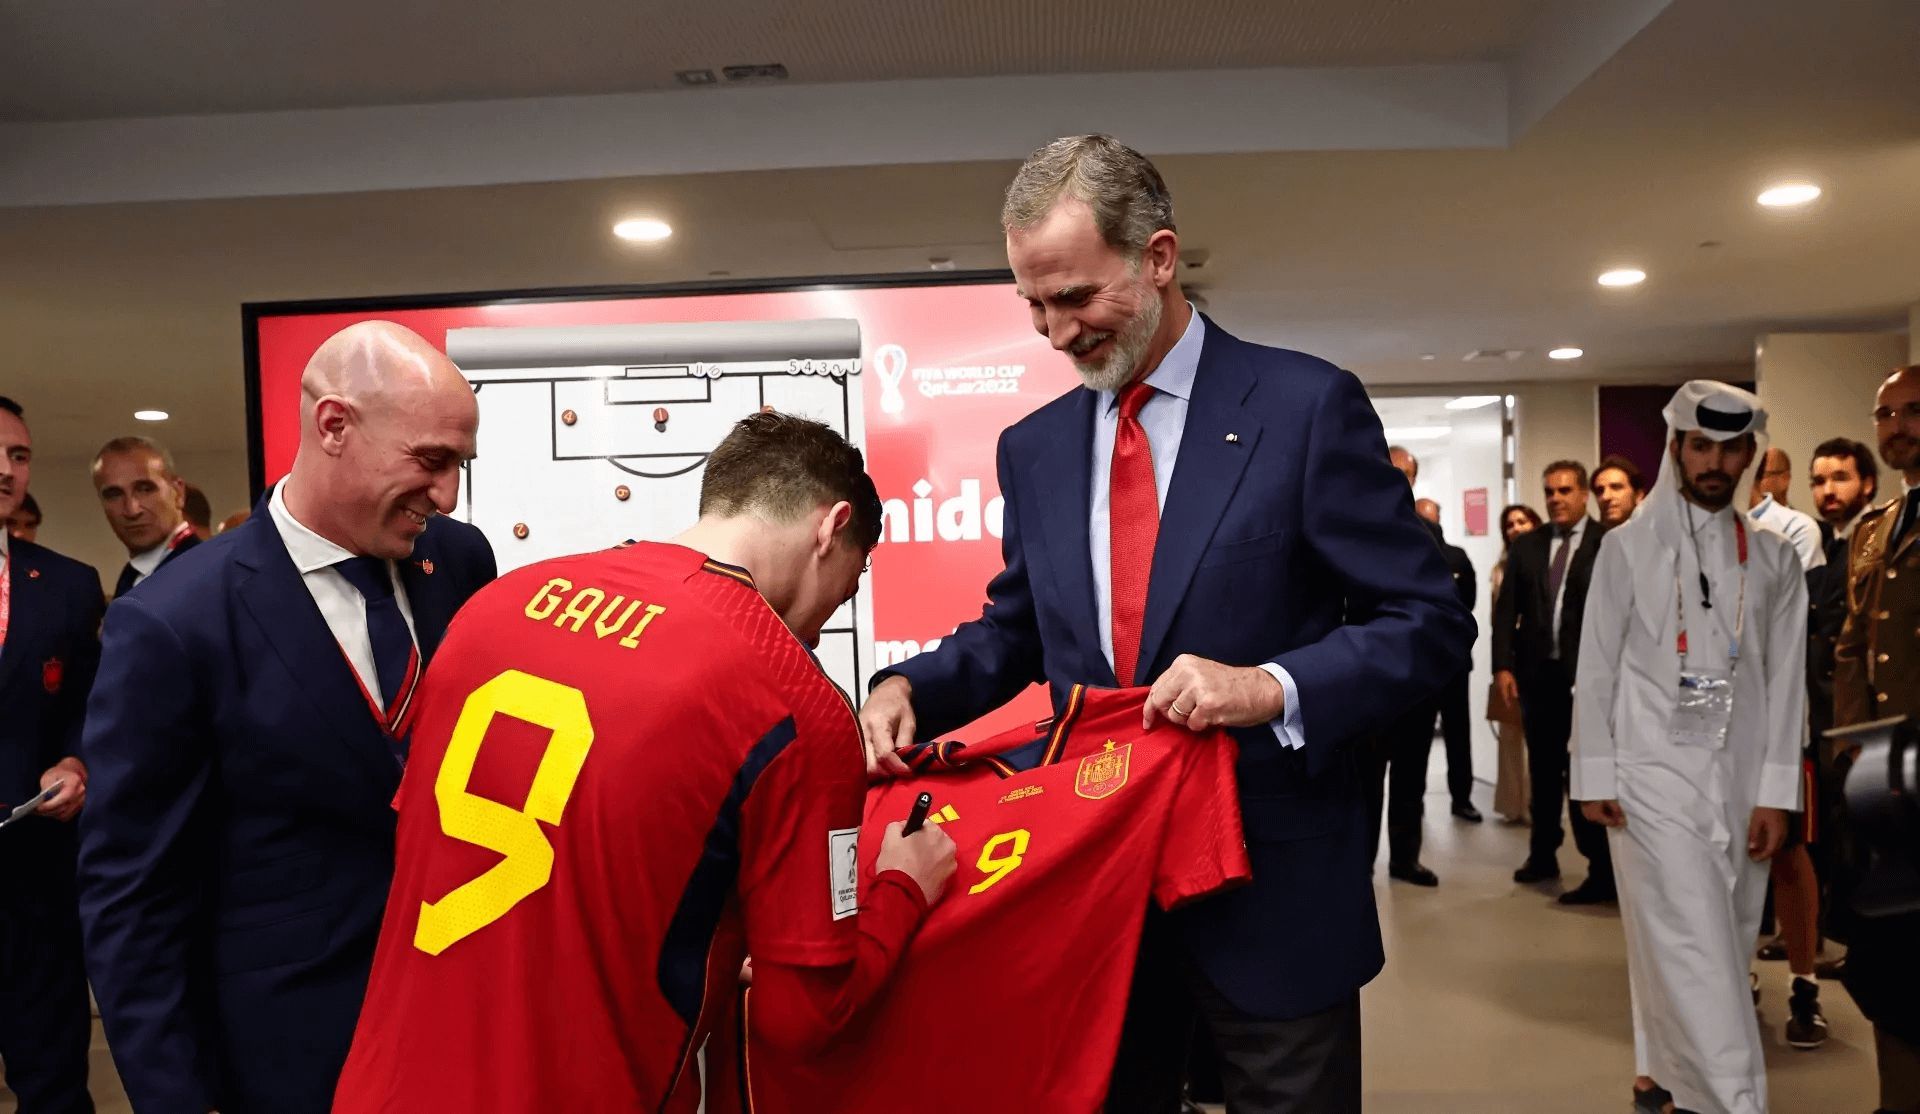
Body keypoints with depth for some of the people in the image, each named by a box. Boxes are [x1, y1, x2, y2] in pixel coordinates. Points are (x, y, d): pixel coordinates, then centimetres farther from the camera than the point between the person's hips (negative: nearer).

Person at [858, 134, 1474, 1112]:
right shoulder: (1034, 447, 6)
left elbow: (1428, 622, -9)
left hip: (1270, 886, -4)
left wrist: (1272, 687, -24)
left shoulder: (1307, 406, -9)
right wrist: (910, 688, -4)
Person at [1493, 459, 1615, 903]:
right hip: (1537, 673, 5)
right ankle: (1543, 855, 29)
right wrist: (1503, 665, -1)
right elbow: (1505, 609, 8)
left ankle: (1602, 872, 4)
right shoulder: (1525, 546, 10)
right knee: (1543, 768, 15)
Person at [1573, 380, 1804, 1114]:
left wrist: (1776, 791, -1)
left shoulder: (1775, 558, 7)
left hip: (1740, 778, 3)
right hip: (1655, 774, -3)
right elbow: (1596, 669, 0)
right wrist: (1594, 777, -4)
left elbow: (1785, 681, 5)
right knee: (1692, 950, -7)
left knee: (1721, 945, 10)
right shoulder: (1628, 546, 1)